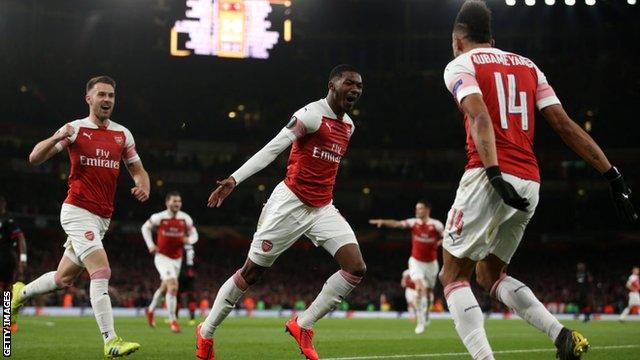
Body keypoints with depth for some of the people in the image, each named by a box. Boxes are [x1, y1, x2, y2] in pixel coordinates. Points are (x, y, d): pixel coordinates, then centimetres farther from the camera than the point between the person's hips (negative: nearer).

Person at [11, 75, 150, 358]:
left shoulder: (123, 134, 10)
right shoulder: (75, 129, -4)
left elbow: (138, 170, 18)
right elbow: (35, 158, -6)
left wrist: (143, 186, -6)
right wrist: (56, 139, -26)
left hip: (102, 218, 6)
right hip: (78, 211, -6)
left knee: (65, 277, 15)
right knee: (101, 272, -20)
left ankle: (20, 294, 41)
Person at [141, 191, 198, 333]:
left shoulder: (185, 218, -4)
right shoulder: (159, 217, -11)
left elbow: (194, 234, 6)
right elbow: (145, 228, 6)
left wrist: (189, 240, -18)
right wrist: (150, 245, -5)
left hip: (177, 259, 5)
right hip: (162, 257, -5)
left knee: (164, 288, 21)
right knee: (173, 286, -21)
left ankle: (151, 310, 47)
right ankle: (172, 320, -13)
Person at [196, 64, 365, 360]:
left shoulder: (348, 126, 11)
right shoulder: (312, 114, -13)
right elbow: (272, 149, -20)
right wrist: (235, 179, -29)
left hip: (322, 209, 7)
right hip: (290, 203, -7)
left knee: (356, 269, -11)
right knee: (251, 273, 1)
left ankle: (303, 325, 0)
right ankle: (206, 332, 18)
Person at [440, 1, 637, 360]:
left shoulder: (460, 65, 4)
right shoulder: (527, 66, 21)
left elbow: (480, 117, -15)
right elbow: (565, 124, 12)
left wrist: (494, 174, -27)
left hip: (489, 179, -6)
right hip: (529, 183, 6)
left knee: (454, 275, 3)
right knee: (490, 273, 20)